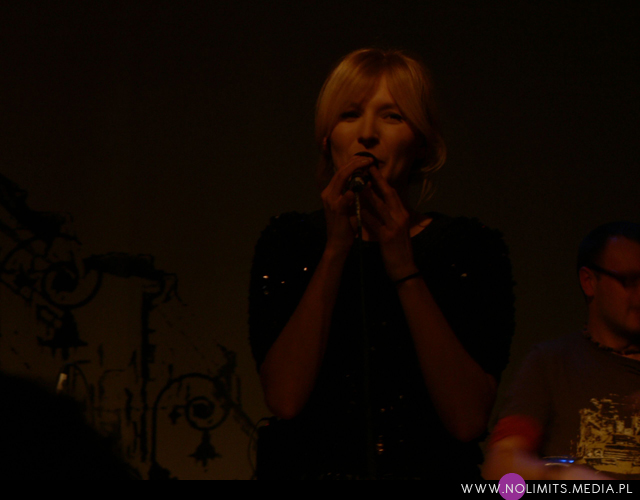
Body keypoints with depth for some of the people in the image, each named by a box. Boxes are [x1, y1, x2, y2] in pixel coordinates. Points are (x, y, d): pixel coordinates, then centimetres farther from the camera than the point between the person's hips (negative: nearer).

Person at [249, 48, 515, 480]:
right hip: (312, 469, 1)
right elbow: (285, 399, -7)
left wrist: (404, 268, -10)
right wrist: (336, 250, -10)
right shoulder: (289, 241, 7)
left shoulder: (469, 246, 4)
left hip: (431, 468, -1)